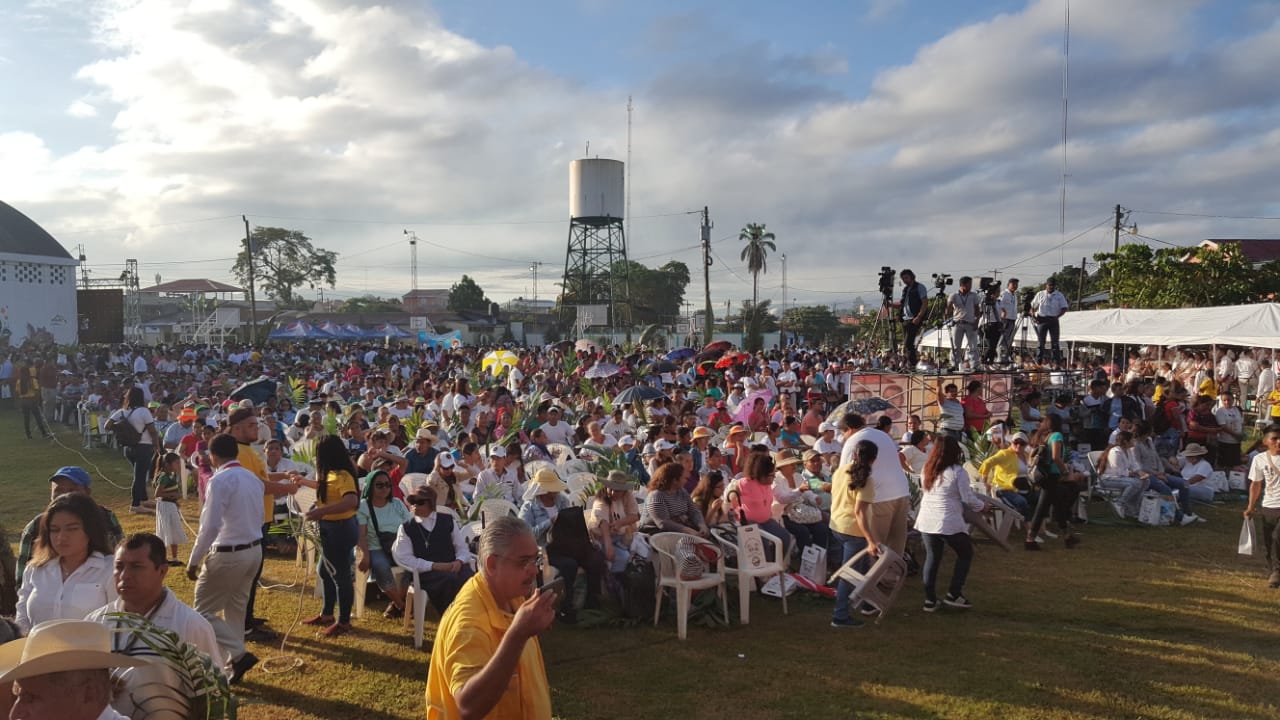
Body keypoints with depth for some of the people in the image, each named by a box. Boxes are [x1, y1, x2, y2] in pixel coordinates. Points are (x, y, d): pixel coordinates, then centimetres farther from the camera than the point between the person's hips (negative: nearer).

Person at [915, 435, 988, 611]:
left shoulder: (928, 470, 8)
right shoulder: (958, 472, -10)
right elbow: (968, 499, -9)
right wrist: (982, 505, 11)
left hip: (926, 522, 6)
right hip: (949, 523, -5)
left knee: (932, 557, 16)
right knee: (965, 554, 15)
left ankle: (930, 599, 14)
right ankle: (953, 595, 13)